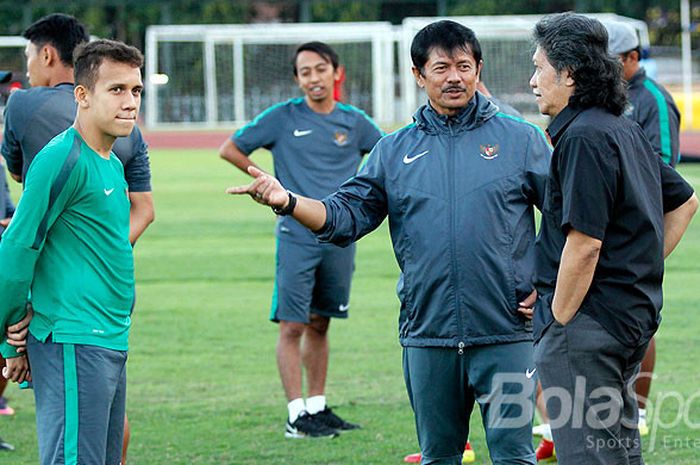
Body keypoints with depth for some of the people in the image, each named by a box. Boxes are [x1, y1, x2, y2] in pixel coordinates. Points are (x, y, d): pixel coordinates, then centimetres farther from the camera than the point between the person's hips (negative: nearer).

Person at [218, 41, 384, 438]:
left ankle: (318, 407, 18)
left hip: (341, 237, 3)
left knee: (319, 325, 11)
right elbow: (230, 150, 6)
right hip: (297, 236, -3)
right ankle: (297, 416, -5)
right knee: (292, 326, -6)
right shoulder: (283, 118, 0)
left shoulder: (354, 122, 7)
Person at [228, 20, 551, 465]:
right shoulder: (395, 150, 11)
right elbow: (345, 216, 6)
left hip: (505, 333, -3)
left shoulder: (521, 139, 2)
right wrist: (287, 202, -11)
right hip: (428, 336, 3)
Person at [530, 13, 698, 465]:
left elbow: (584, 243, -21)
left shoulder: (584, 138, -15)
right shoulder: (628, 131, 14)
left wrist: (559, 322, -13)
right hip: (633, 320, 10)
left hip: (588, 325, -10)